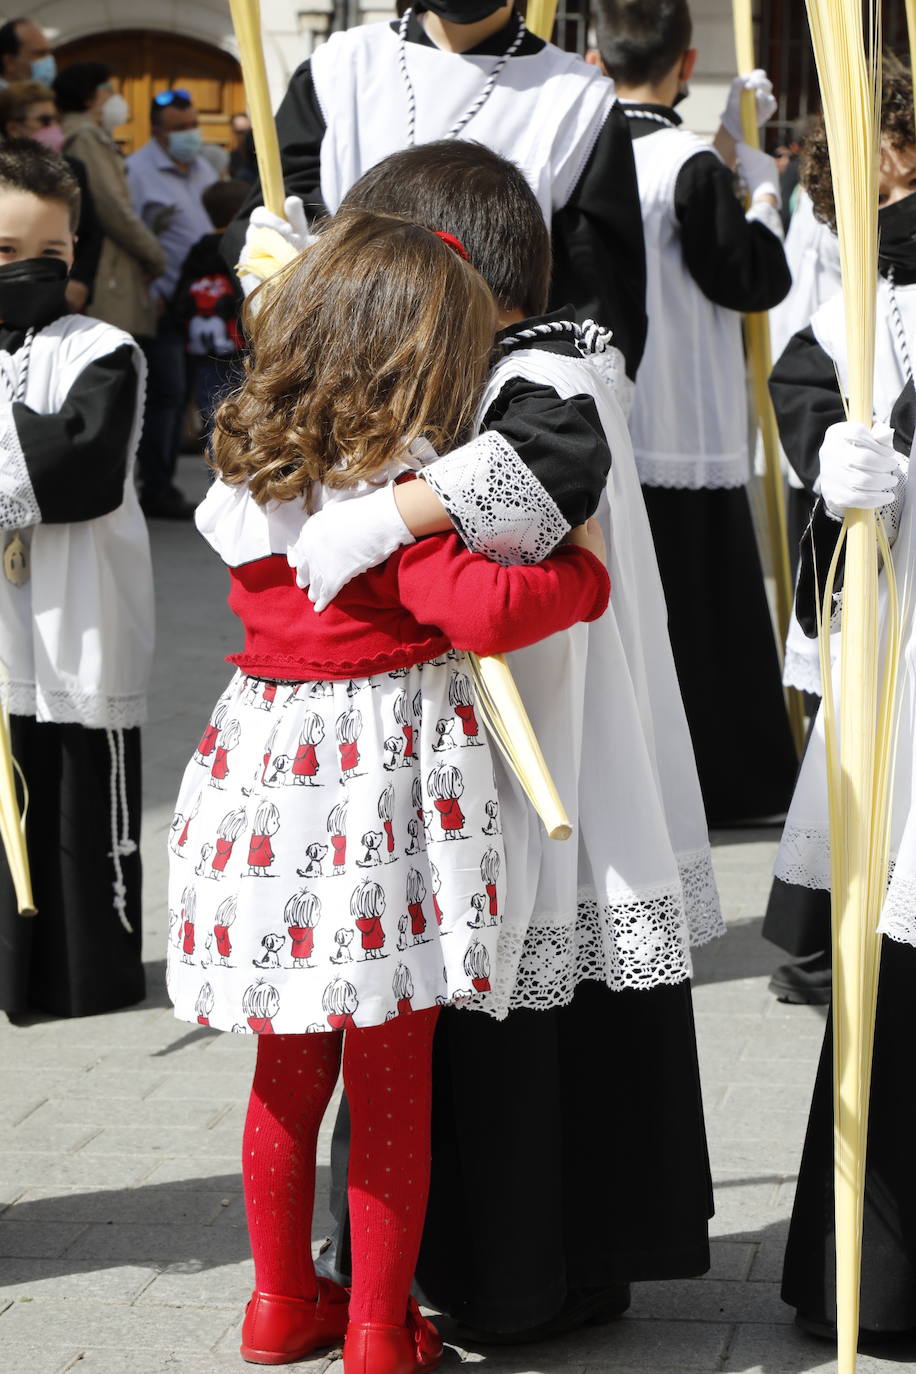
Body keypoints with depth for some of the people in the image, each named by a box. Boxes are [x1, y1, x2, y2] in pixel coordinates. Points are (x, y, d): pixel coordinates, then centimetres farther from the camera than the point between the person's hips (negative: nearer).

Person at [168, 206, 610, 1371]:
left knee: (288, 1069, 19)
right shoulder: (389, 498, -18)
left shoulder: (249, 473, 2)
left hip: (270, 768, 6)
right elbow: (481, 611, -28)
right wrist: (585, 569, -12)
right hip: (382, 784, -6)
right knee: (392, 1083, 7)